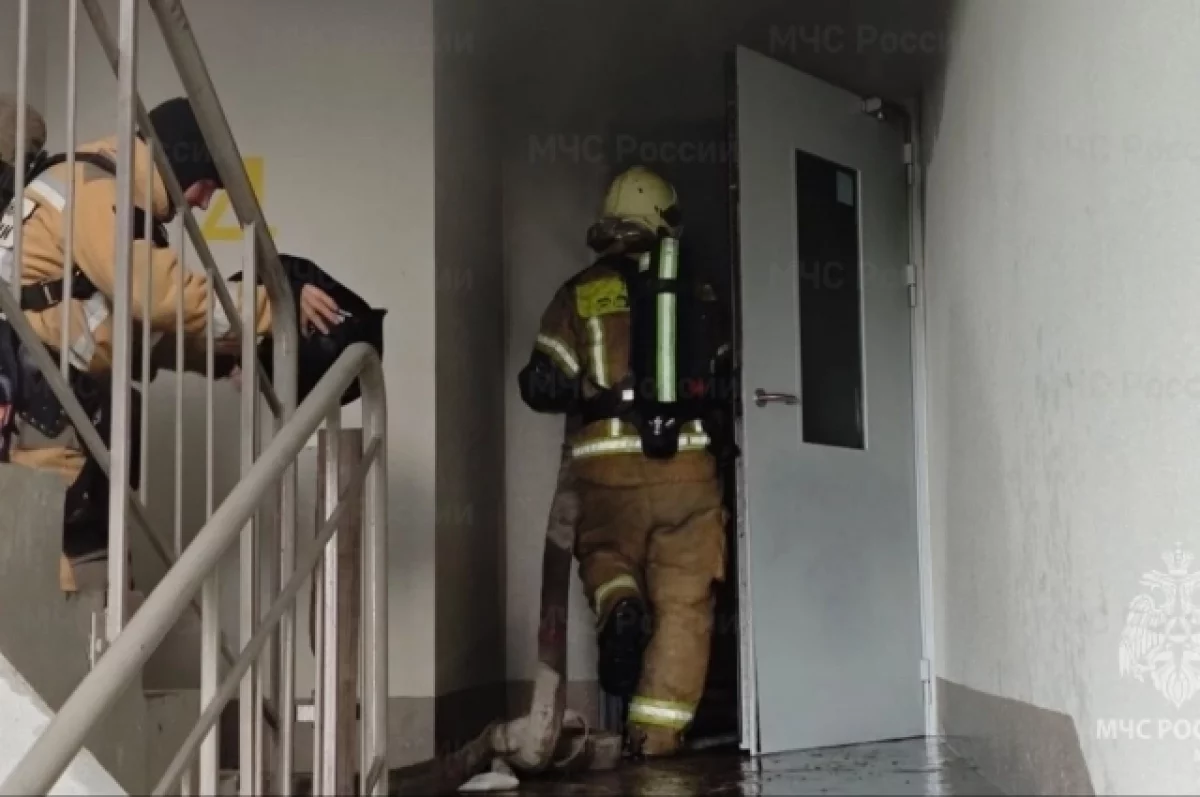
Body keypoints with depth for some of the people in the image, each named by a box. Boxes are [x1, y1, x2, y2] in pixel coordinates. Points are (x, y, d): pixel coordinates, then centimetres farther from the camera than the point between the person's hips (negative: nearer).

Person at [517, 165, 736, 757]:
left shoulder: (581, 294, 2)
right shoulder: (699, 296, 10)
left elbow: (543, 387, 0)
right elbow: (724, 380, 17)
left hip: (610, 465, 0)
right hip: (687, 463, 1)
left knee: (605, 553, 26)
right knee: (683, 599, 8)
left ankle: (618, 607, -5)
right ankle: (657, 727, 5)